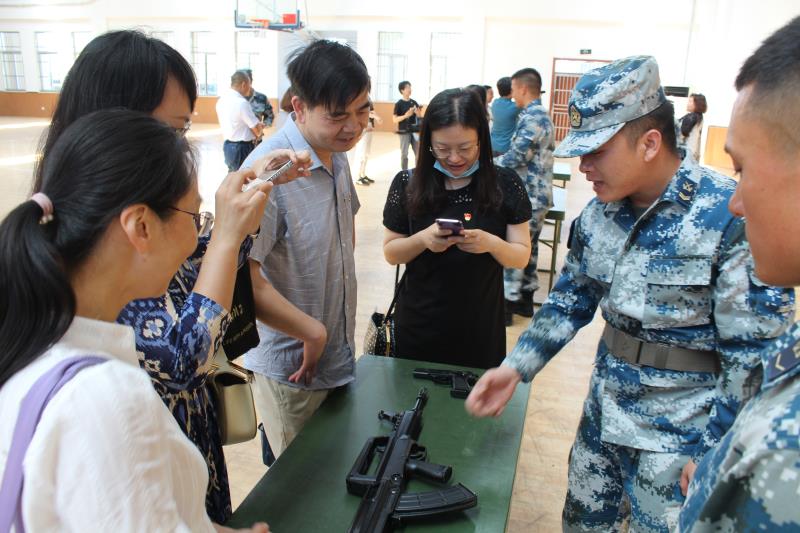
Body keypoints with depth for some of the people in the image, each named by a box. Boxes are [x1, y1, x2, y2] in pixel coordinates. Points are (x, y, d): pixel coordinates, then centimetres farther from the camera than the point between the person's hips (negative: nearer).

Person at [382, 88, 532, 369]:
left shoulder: (505, 185, -7)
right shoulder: (407, 184, -6)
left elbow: (522, 256, -3)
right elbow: (390, 253, -1)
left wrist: (492, 243, -23)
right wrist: (422, 240, -20)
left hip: (480, 329, 0)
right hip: (418, 326, 0)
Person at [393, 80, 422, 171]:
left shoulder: (414, 102, 7)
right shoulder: (399, 104, -6)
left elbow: (420, 116, 12)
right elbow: (394, 120, -10)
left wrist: (417, 112, -10)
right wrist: (405, 116, -23)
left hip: (414, 131, 4)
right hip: (404, 131, -4)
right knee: (404, 153, 0)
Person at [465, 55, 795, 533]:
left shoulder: (730, 216, -20)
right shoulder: (599, 213, -2)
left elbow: (757, 353, -17)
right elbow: (570, 300, 8)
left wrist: (714, 458, -15)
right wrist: (516, 367, -3)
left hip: (683, 437, -6)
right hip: (603, 417, 6)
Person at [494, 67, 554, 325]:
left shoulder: (531, 117, -18)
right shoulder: (542, 115, 14)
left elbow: (516, 158, -22)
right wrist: (497, 161, 15)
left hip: (528, 196, -10)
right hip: (536, 193, 10)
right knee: (528, 246, 15)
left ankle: (508, 303, 5)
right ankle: (526, 297, 25)